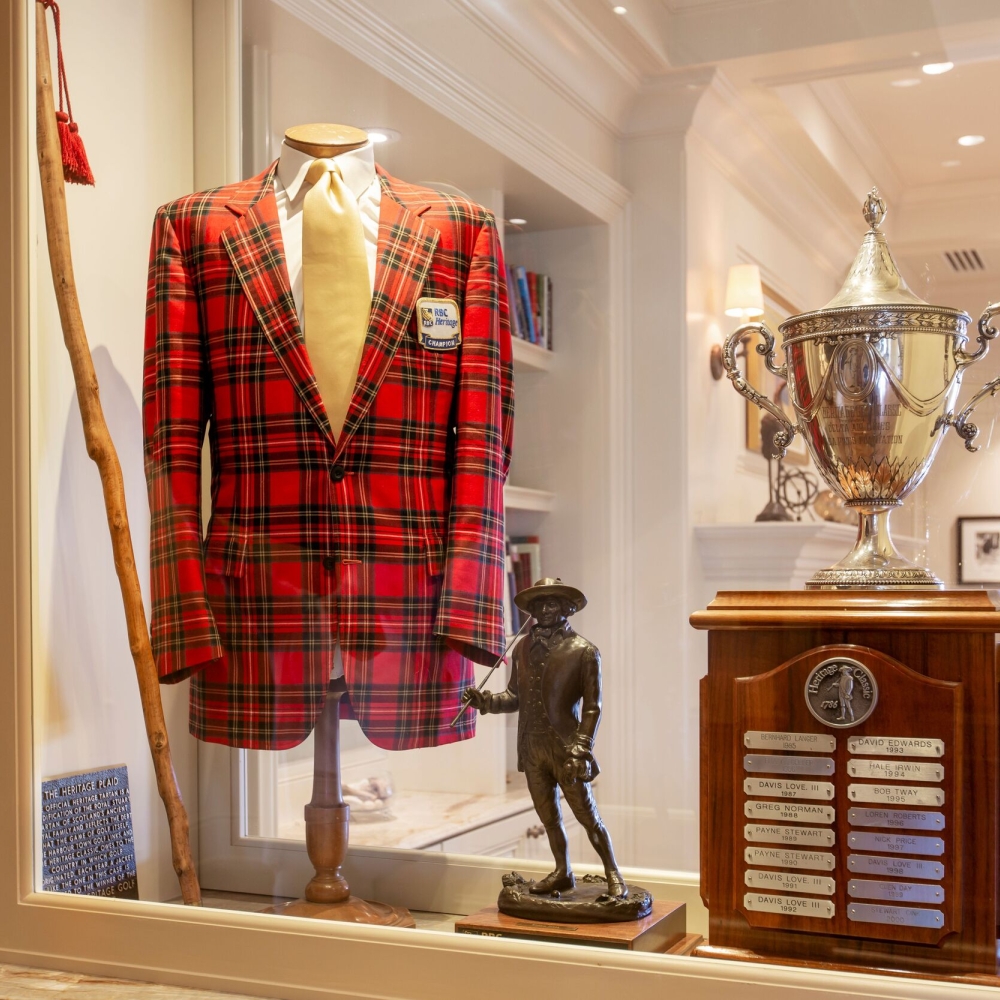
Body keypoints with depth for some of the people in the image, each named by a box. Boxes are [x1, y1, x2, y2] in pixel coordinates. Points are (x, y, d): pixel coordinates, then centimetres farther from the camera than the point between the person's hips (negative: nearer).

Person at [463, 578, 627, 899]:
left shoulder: (583, 651, -5)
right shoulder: (523, 648, 8)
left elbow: (592, 707, -7)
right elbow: (515, 696, 13)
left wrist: (581, 748, -16)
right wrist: (486, 700, -5)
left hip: (565, 746, -5)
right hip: (532, 747, 5)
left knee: (588, 815, 1)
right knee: (548, 815, 14)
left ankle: (613, 875, 14)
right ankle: (562, 873, 29)